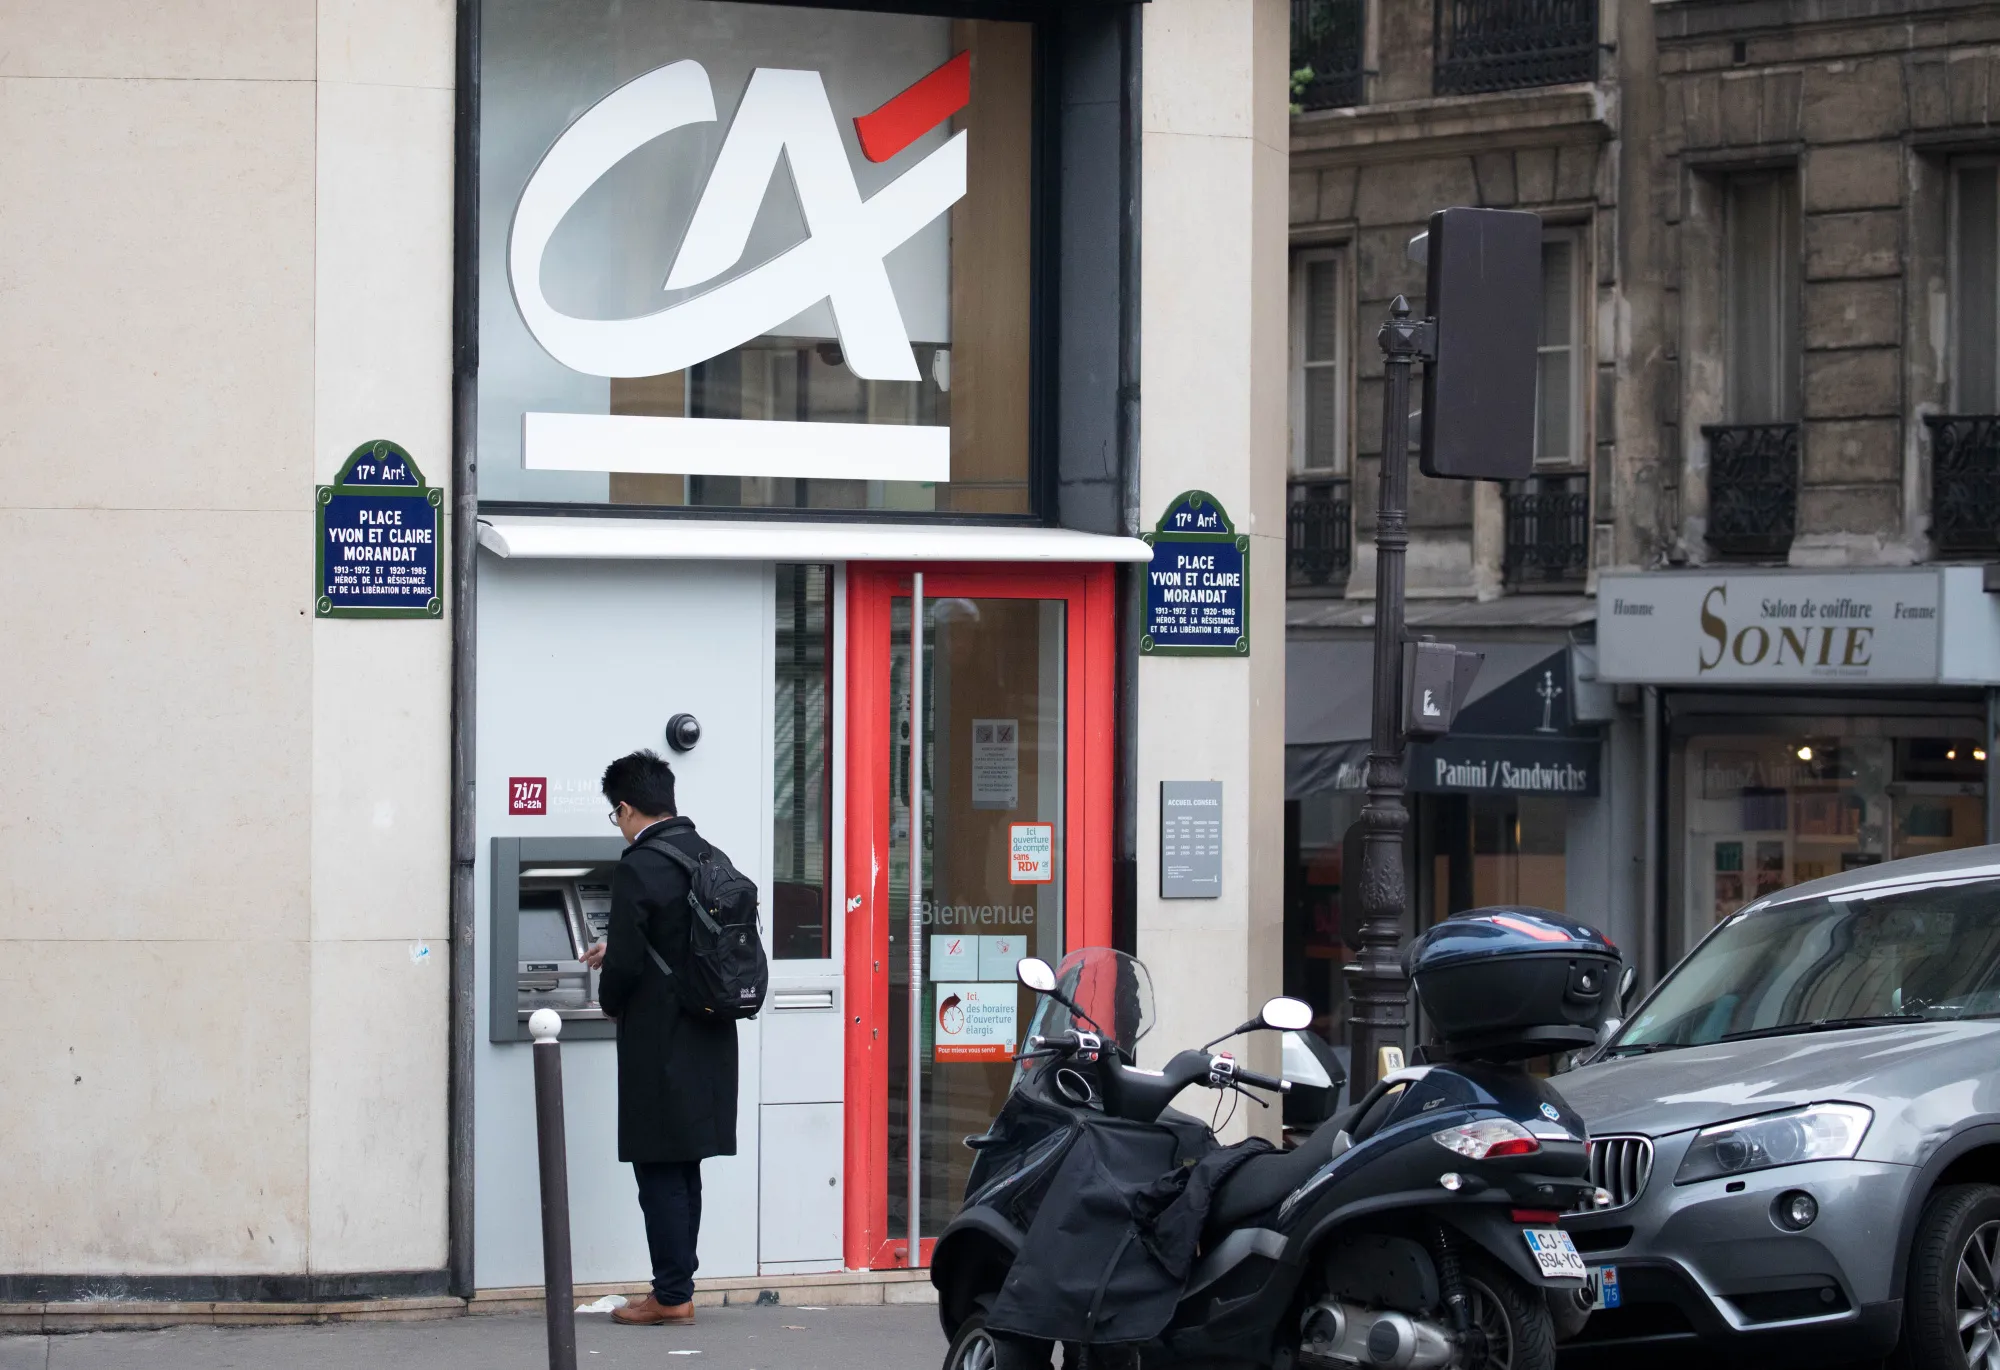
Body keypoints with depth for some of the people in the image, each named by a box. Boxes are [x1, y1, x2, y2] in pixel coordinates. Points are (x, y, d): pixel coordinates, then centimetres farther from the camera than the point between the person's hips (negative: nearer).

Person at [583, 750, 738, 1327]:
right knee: (683, 1170, 14)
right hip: (709, 1040, 8)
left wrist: (611, 1000, 2)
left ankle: (673, 1295, 0)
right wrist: (621, 950, 30)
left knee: (659, 1171, -2)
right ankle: (677, 1285, 18)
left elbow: (625, 966, -19)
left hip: (659, 1047, -8)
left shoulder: (638, 870, -17)